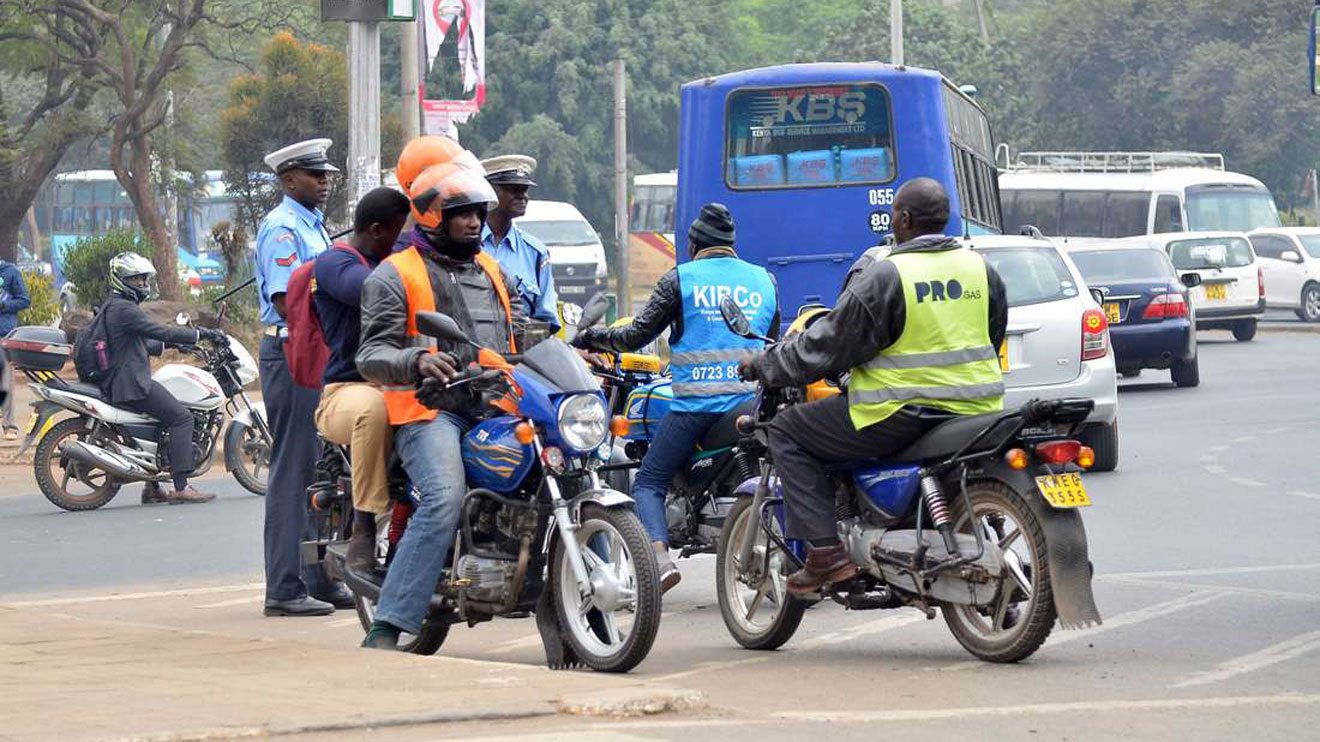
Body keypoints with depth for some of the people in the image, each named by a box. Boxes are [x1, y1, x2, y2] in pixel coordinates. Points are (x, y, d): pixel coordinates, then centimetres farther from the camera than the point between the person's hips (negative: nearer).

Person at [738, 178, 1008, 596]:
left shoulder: (886, 275, -13)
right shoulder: (981, 268, 6)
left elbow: (829, 346, -9)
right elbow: (993, 339, 20)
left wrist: (763, 366, 4)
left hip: (903, 414, -7)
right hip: (975, 413, 7)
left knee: (788, 432, 5)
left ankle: (826, 551, -6)